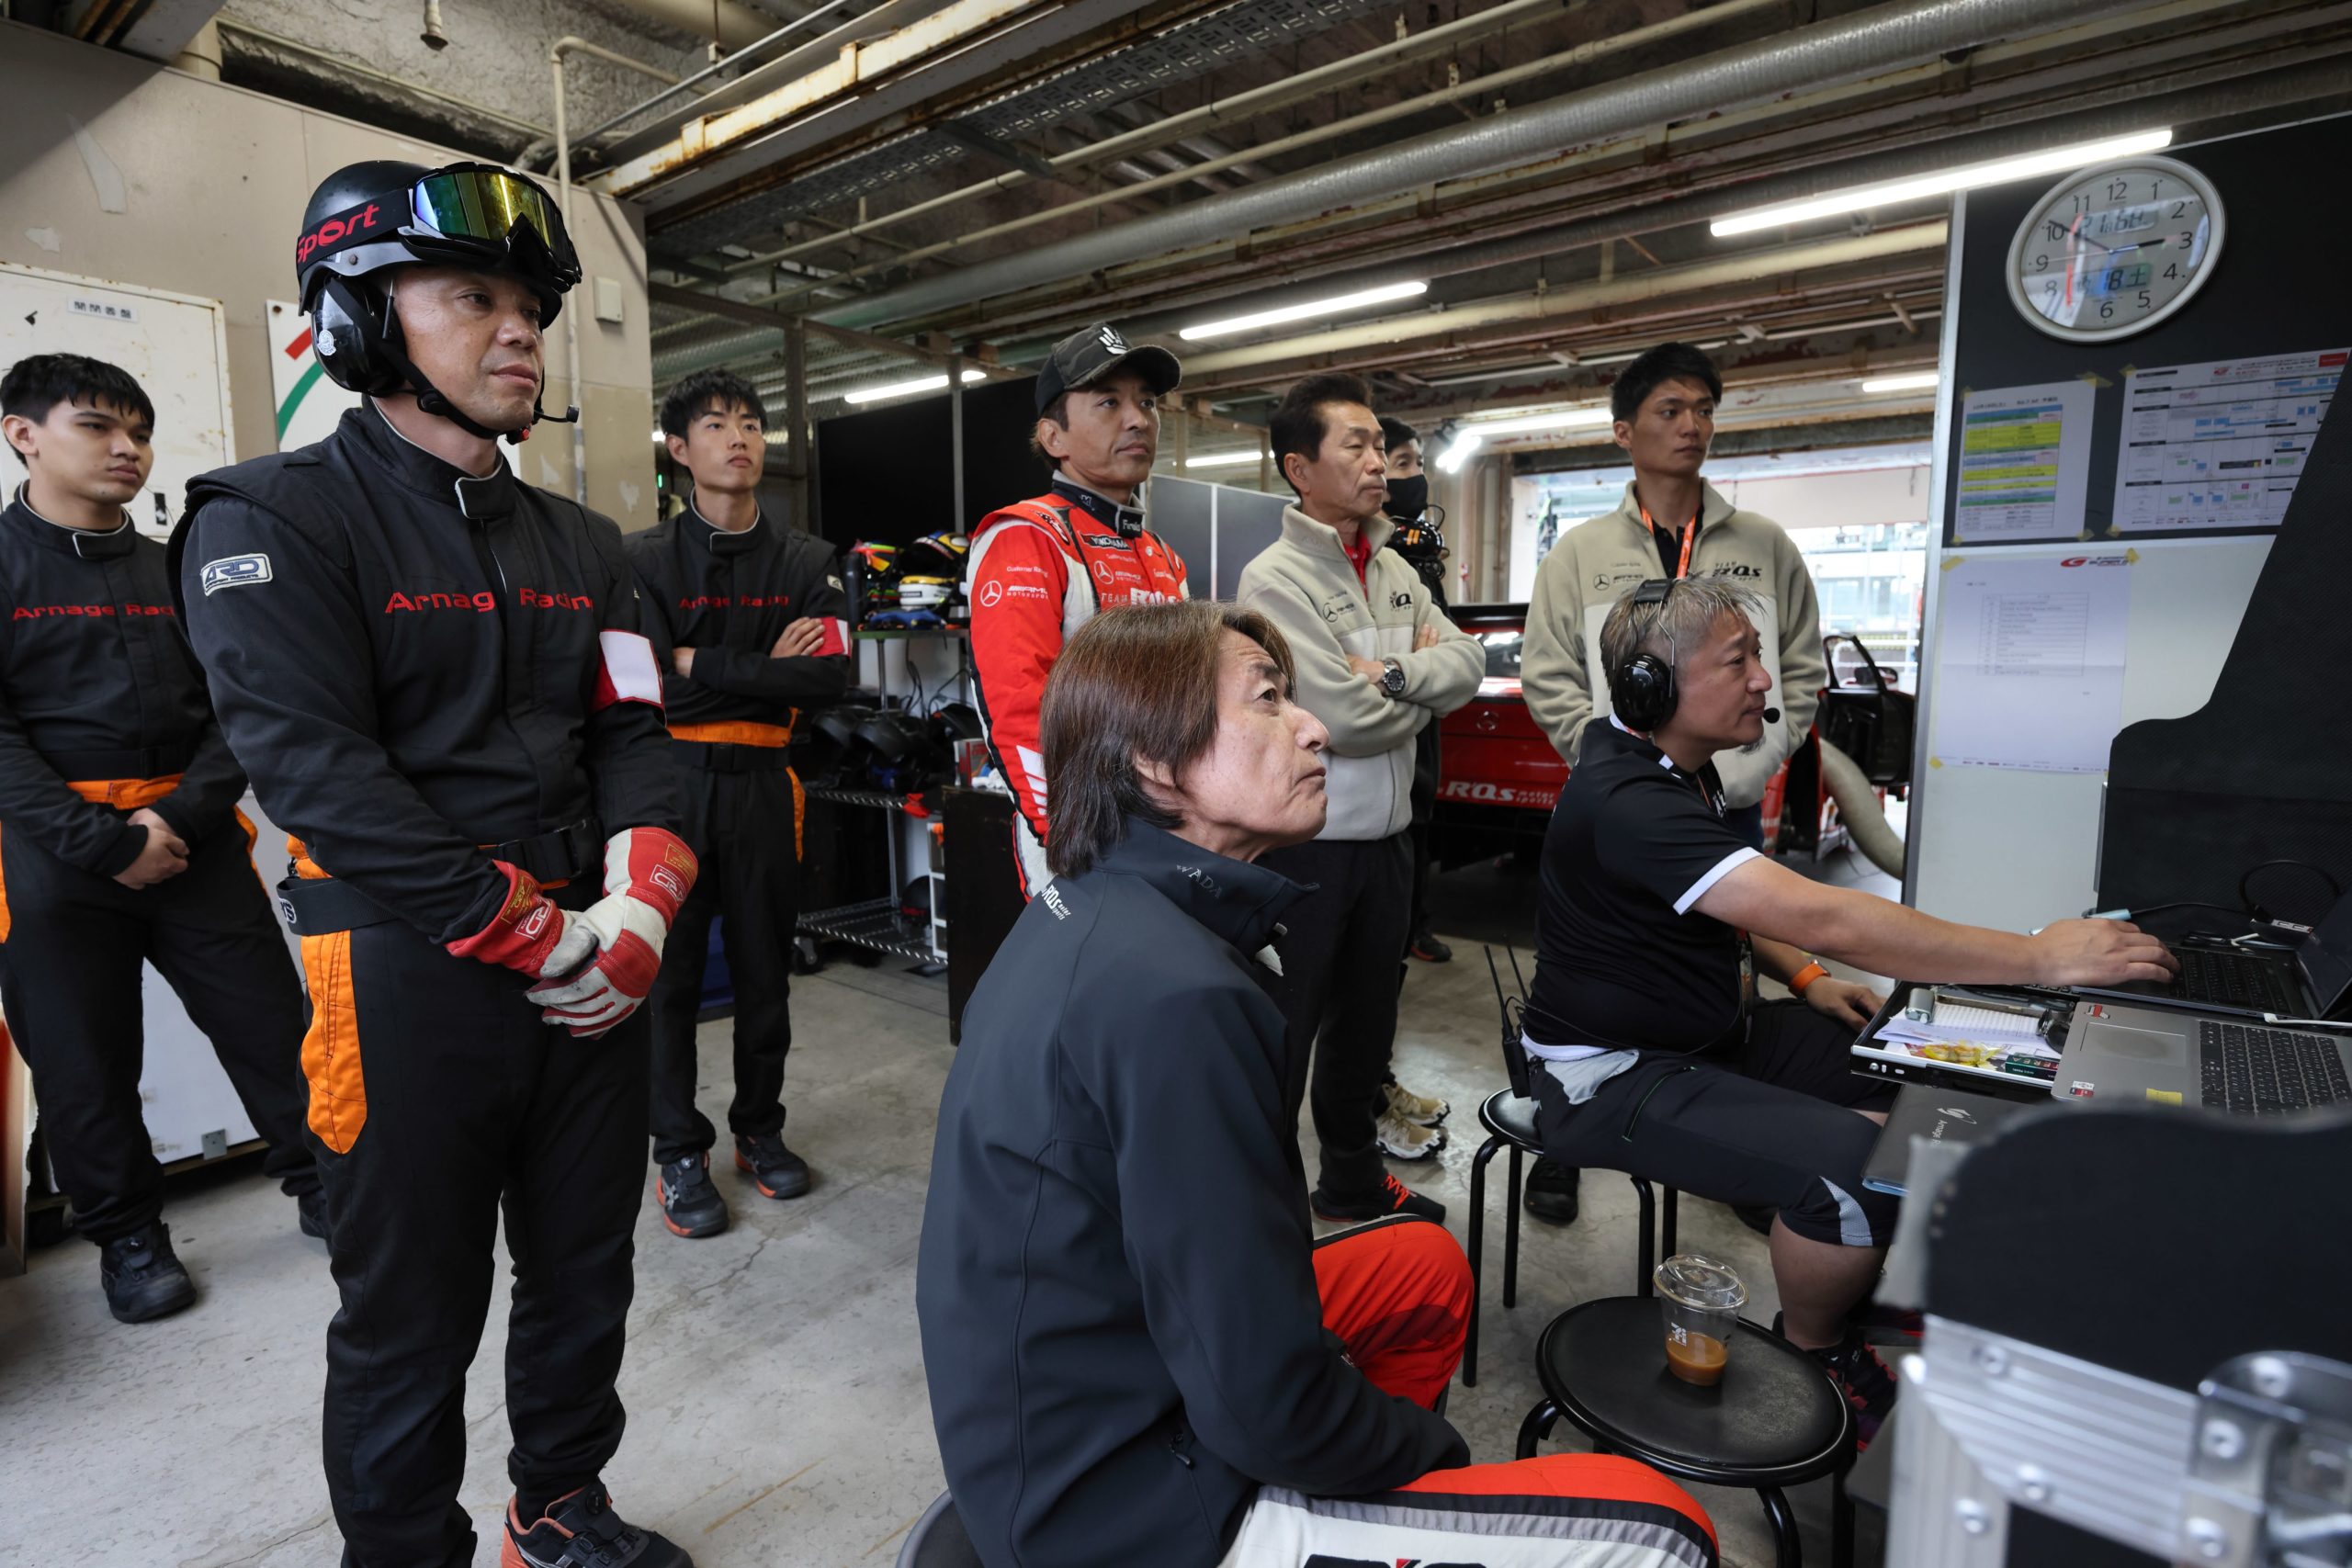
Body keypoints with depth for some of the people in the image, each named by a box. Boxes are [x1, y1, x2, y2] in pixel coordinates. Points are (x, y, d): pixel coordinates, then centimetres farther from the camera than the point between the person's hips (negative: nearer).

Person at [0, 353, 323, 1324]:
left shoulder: (177, 572, 11)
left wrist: (179, 818, -10)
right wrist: (104, 842, -16)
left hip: (193, 841, 3)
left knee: (272, 1020, 5)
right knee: (84, 1061, 9)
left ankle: (322, 1186, 21)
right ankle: (127, 1236, 26)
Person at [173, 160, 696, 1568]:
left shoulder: (583, 543, 12)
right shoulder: (274, 521, -6)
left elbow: (633, 731, 6)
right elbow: (314, 768, -16)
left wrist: (639, 903, -11)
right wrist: (535, 932, -18)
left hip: (594, 961, 6)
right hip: (410, 975, -5)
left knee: (586, 1272, 19)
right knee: (413, 1319, 11)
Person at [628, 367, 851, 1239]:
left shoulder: (808, 563, 6)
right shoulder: (644, 560, 0)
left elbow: (831, 677, -8)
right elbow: (646, 684, -13)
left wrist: (704, 665, -11)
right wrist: (765, 669, -9)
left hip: (762, 783, 2)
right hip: (671, 782, -2)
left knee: (764, 964, 11)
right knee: (669, 969, 4)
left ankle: (759, 1127, 29)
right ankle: (679, 1150, 20)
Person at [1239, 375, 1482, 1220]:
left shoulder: (1396, 572, 10)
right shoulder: (1275, 579, -15)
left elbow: (1468, 662, 0)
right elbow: (1347, 720, -22)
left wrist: (1393, 674, -18)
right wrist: (1426, 685, -5)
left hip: (1386, 836, 8)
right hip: (1307, 842, -8)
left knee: (1367, 1019, 21)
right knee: (1286, 1032, 5)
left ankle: (1354, 1176, 41)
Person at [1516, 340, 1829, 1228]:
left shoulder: (1765, 548, 7)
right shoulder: (1582, 554, 2)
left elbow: (1802, 670, 8)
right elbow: (1549, 679, -2)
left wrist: (1754, 764, -6)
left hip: (1729, 812, 2)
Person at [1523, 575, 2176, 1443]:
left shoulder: (1678, 767, 6)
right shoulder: (1626, 800, -28)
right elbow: (1820, 917, -35)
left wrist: (1805, 979, 5)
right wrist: (2036, 958, -28)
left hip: (1706, 1031, 10)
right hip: (1616, 1076, -10)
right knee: (1863, 1168, -23)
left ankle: (1840, 1305, 24)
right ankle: (1814, 1356, 7)